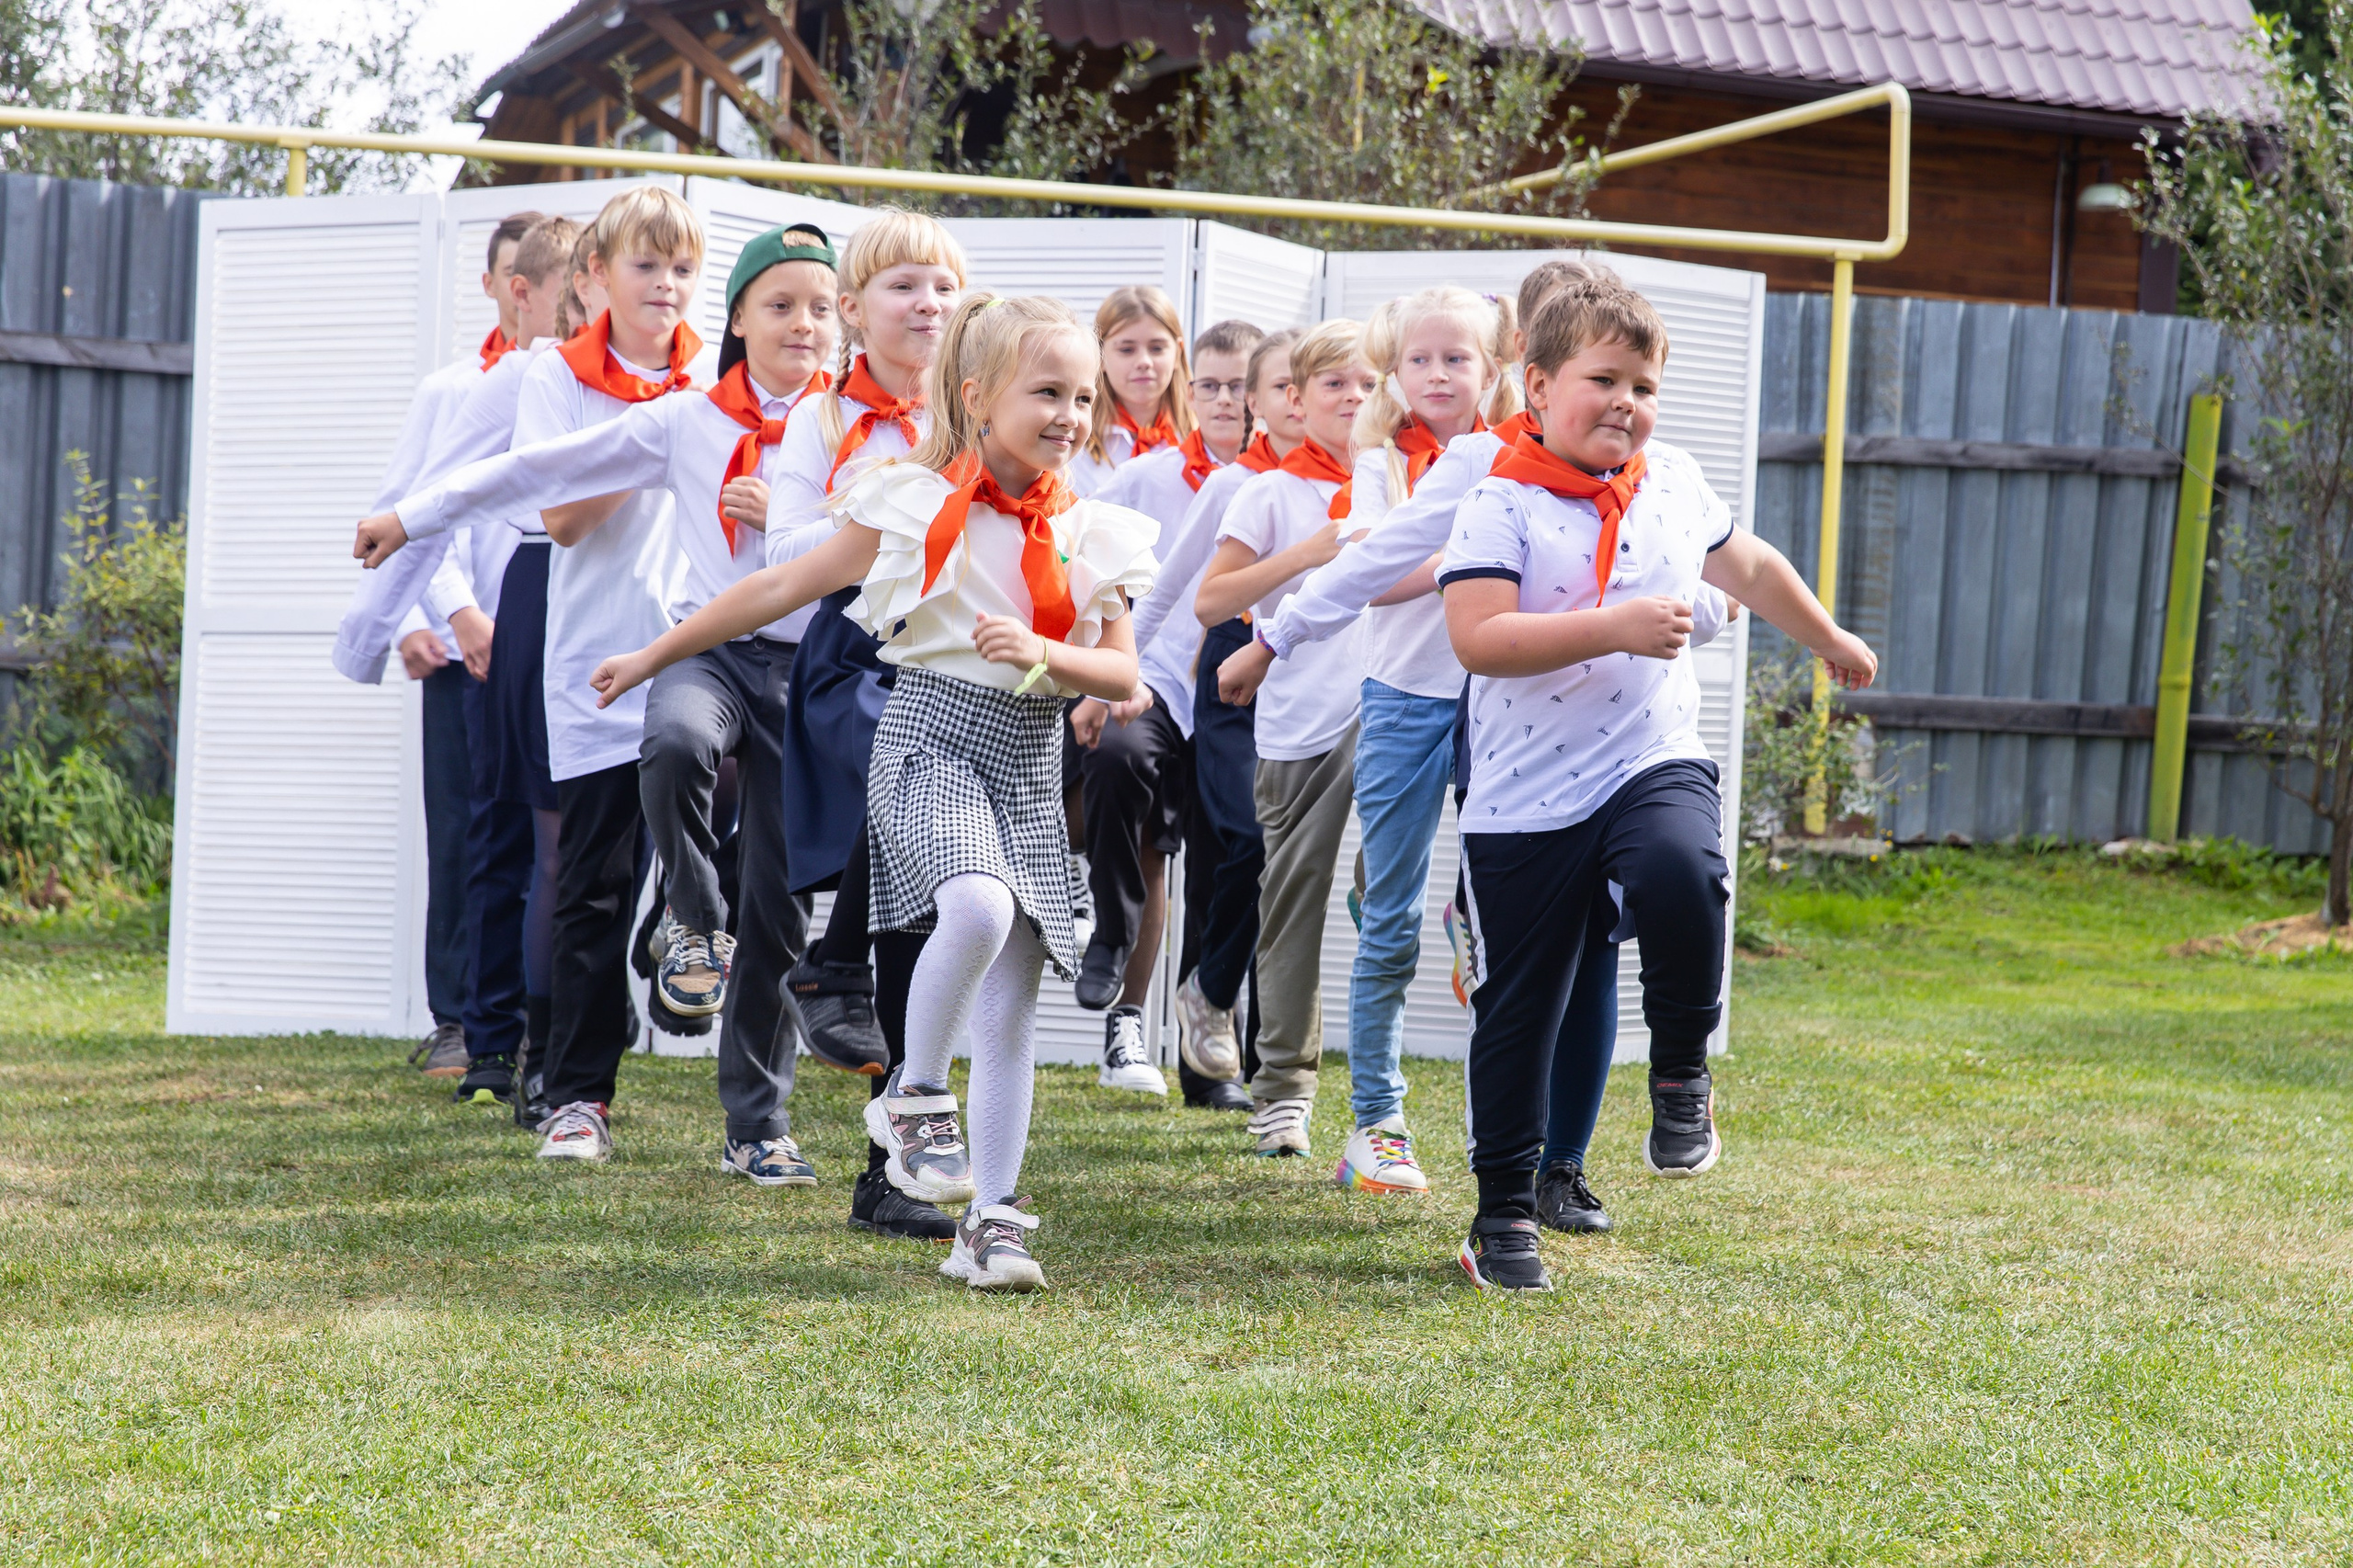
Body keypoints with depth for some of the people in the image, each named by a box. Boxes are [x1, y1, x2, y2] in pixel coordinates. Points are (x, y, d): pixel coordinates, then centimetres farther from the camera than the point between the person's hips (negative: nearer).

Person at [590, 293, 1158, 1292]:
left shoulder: (1091, 536, 7)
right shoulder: (911, 505, -3)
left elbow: (1123, 677, 7)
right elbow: (780, 589, 5)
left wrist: (1043, 656, -14)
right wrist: (655, 656, 10)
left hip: (1031, 767, 4)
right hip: (933, 739, -4)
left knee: (1011, 1005, 2)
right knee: (978, 908, -33)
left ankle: (991, 1221, 10)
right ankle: (912, 1099, -11)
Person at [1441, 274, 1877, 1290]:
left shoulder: (1673, 483, 8)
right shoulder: (1501, 504, -9)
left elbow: (1747, 565, 28)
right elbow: (1476, 638, -23)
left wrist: (1831, 640, 41)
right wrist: (1615, 628, -28)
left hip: (1654, 762, 2)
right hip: (1525, 797, -2)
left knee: (1682, 874, -32)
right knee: (1516, 1008, 4)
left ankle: (1681, 1072, -6)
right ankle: (1503, 1214, 21)